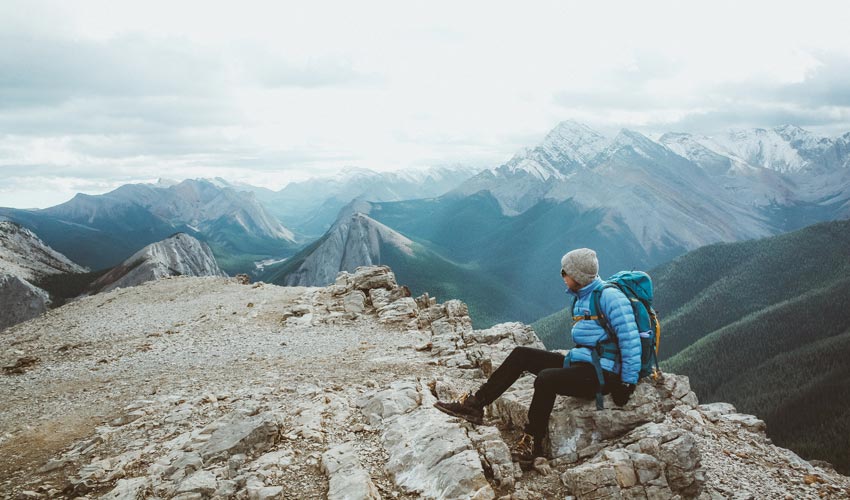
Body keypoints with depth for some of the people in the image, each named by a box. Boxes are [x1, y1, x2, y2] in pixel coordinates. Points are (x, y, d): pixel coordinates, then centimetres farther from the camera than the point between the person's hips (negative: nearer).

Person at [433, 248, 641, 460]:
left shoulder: (610, 297, -16)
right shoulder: (580, 297, 13)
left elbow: (630, 339, -19)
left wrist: (627, 383, -18)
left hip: (601, 374, -9)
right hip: (578, 363, 10)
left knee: (546, 379, -32)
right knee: (520, 355, 1)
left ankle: (533, 441, -12)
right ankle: (475, 404, 0)